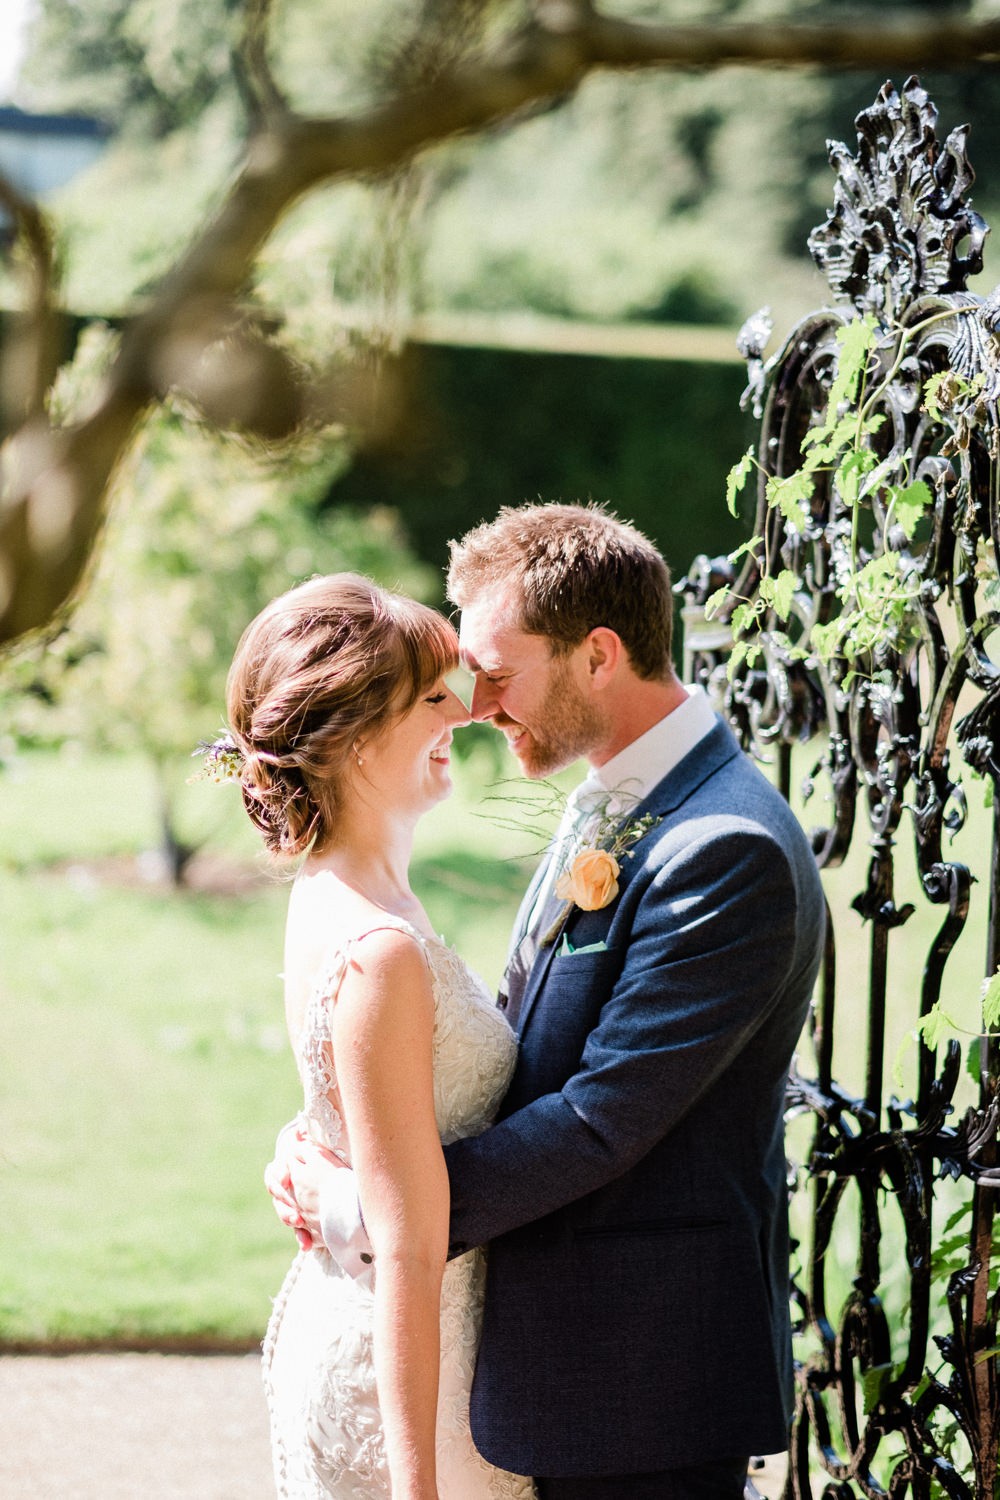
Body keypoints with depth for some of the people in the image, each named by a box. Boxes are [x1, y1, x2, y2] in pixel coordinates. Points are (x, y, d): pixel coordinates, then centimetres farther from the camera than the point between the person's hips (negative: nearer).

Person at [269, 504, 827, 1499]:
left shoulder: (728, 853, -22)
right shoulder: (610, 807, 10)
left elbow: (603, 1119, -23)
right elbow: (514, 1038, 14)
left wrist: (365, 1210, -17)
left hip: (643, 1376, -9)